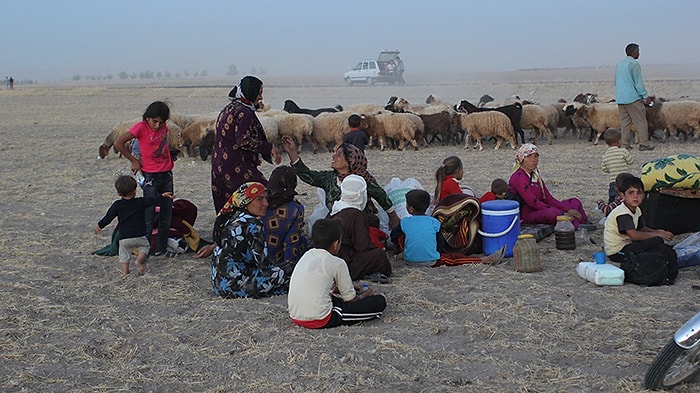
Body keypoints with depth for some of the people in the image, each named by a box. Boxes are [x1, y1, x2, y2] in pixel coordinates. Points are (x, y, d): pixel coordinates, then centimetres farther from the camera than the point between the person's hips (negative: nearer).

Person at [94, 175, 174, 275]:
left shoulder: (117, 205, 0)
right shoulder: (141, 202, -2)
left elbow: (108, 217, 3)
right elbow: (152, 201, 10)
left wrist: (99, 226, 19)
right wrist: (163, 195, 27)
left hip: (123, 238, 1)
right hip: (139, 236, -1)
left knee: (124, 255, 14)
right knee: (145, 246, 21)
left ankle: (125, 272, 2)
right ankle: (138, 261, -2)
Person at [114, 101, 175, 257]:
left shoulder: (164, 127, 5)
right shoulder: (141, 127, -12)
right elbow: (118, 143, -14)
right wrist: (134, 161, -9)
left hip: (167, 175, 6)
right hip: (151, 177, -6)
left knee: (166, 216, 9)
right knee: (149, 216, -7)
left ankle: (161, 249, 18)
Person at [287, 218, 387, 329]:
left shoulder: (307, 255, 13)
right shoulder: (337, 263, -6)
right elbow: (351, 299, 3)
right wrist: (365, 295, 23)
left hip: (294, 317, 8)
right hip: (319, 320, -8)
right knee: (380, 301, -5)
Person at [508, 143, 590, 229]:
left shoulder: (535, 175, 16)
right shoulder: (518, 178, -13)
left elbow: (548, 198, 11)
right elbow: (533, 203, -20)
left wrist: (568, 209, -4)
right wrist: (561, 214, -22)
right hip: (527, 215, -10)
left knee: (575, 202, 5)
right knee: (552, 212, -39)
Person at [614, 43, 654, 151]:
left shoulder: (619, 64, 15)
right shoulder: (634, 64, -9)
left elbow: (616, 82, 21)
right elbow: (638, 82, -12)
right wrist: (646, 96, -7)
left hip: (620, 99, 7)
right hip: (632, 98, -7)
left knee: (624, 122, 9)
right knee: (641, 122, -2)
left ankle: (626, 144, 6)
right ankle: (643, 144, -3)